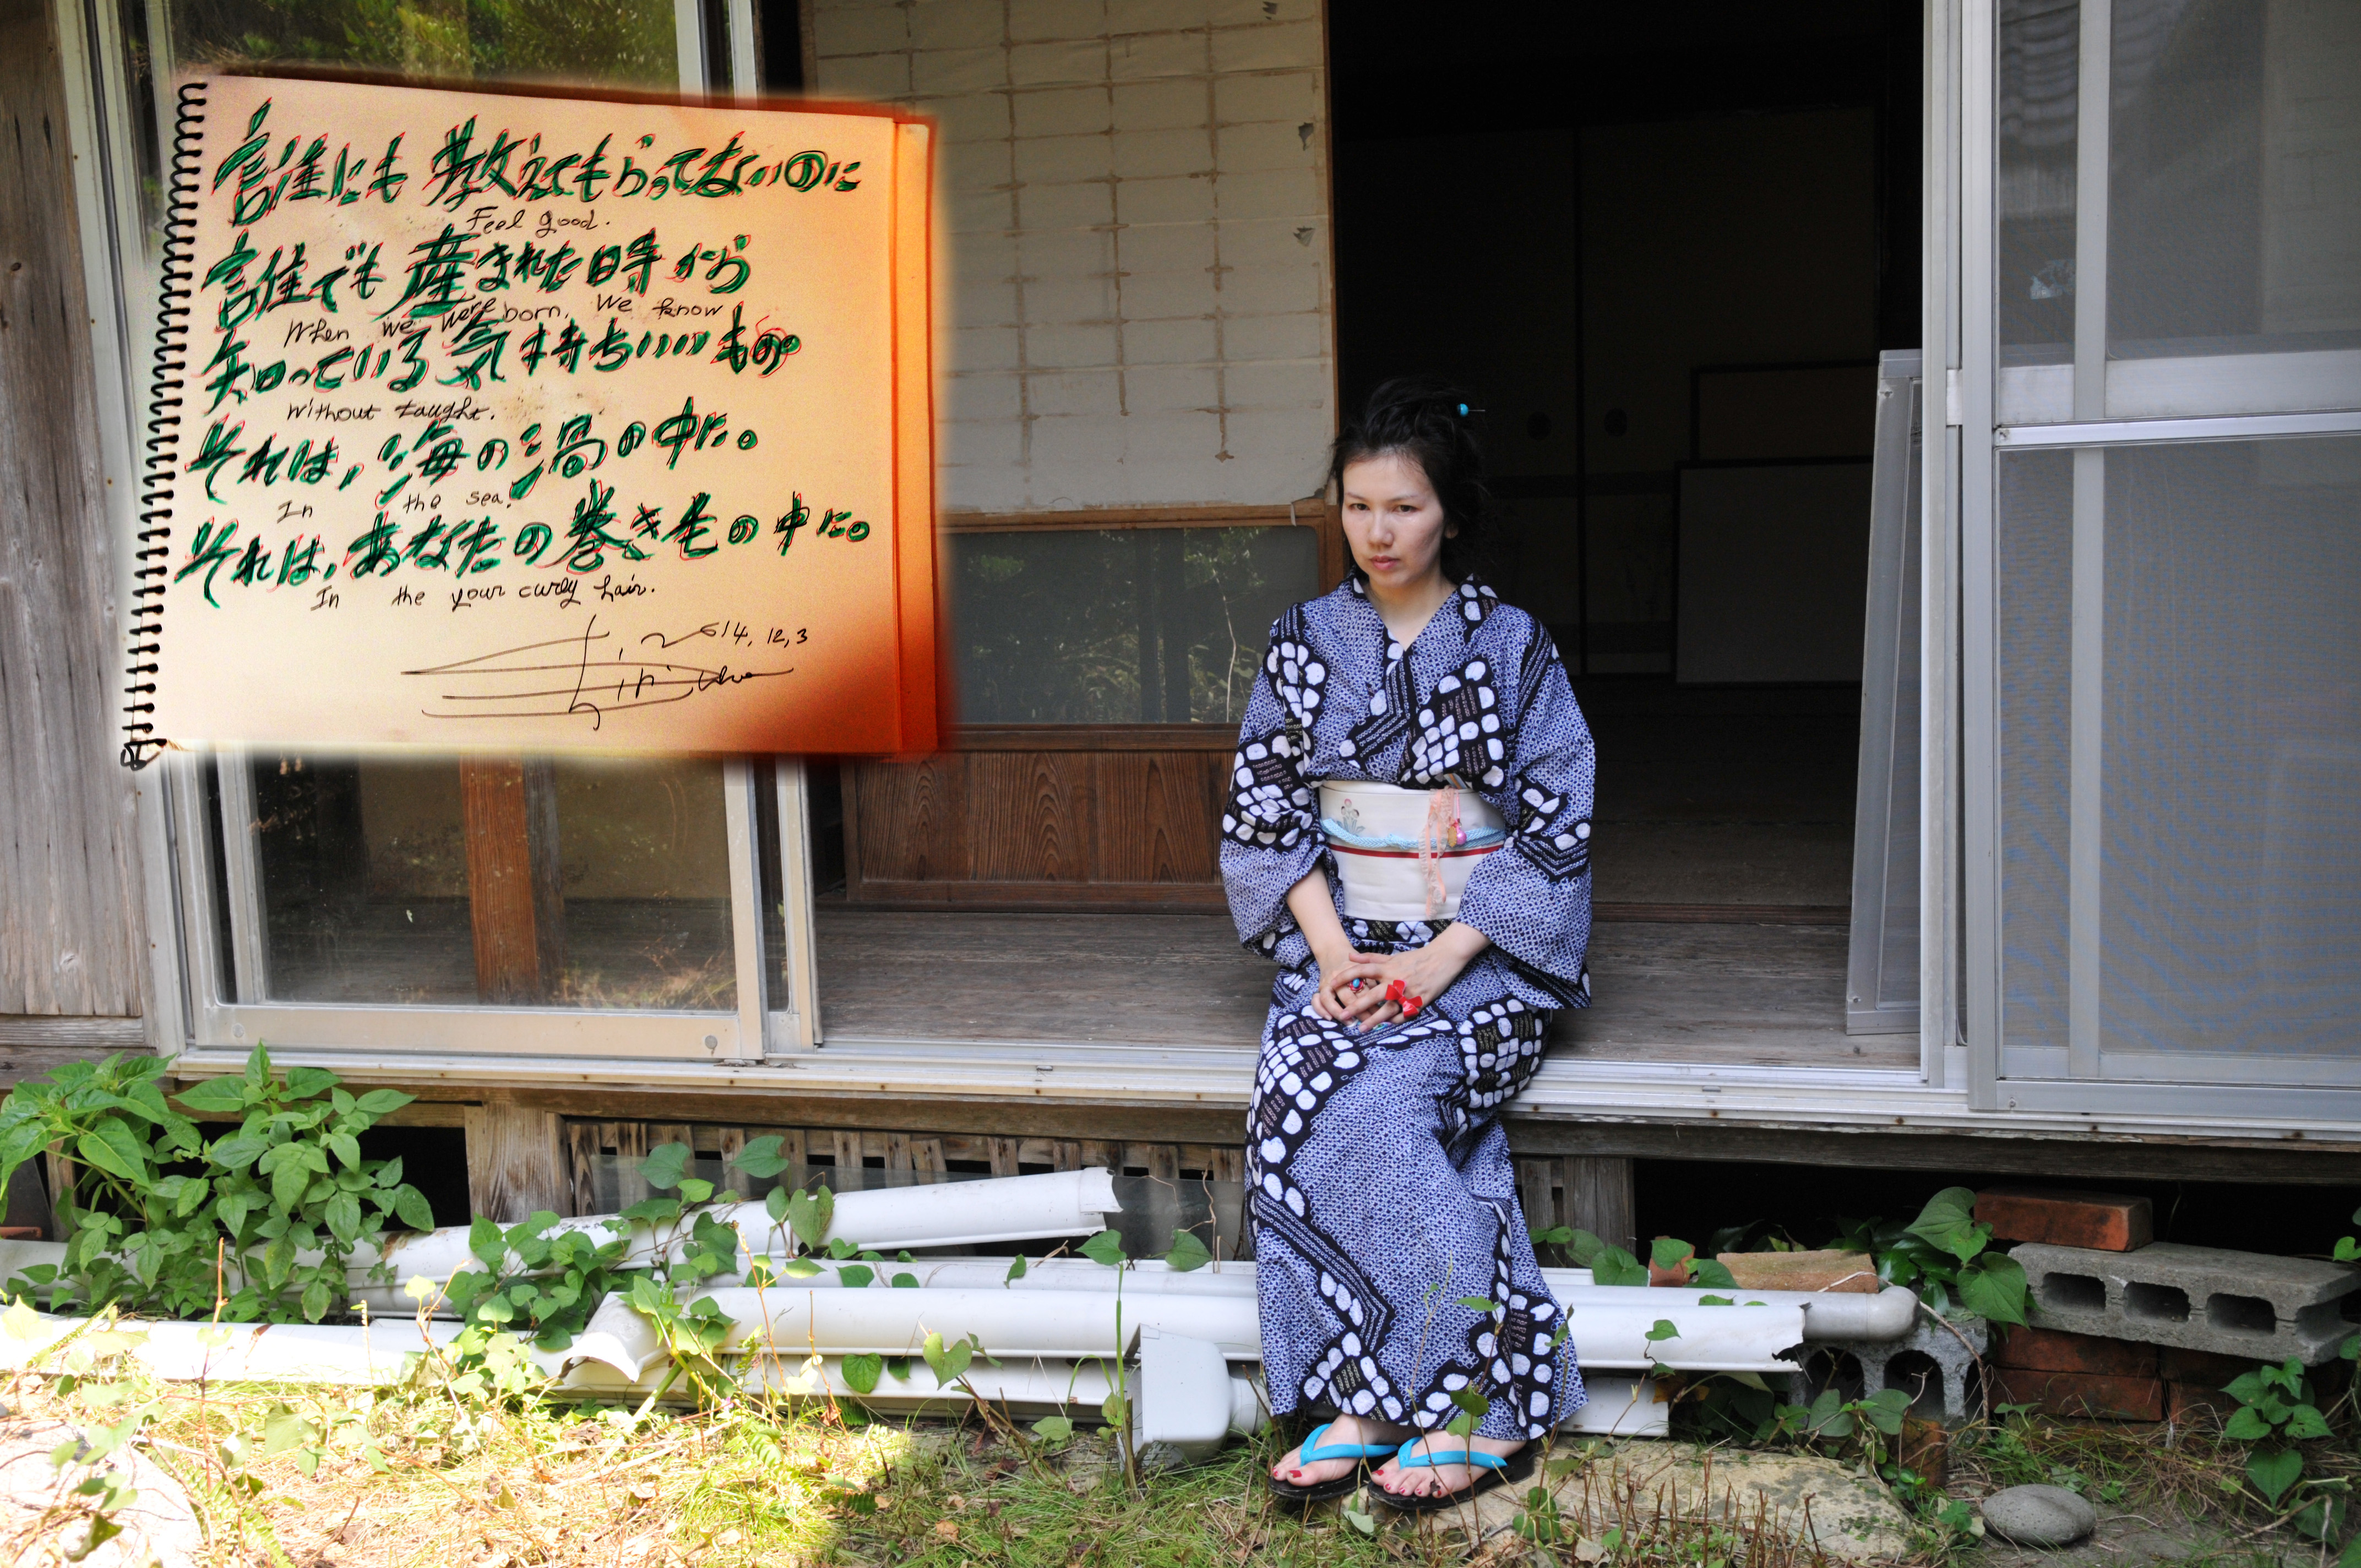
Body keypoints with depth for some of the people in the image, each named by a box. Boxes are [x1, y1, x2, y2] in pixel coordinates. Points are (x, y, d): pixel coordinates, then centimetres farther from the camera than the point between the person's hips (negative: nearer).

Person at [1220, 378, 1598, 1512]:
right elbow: (1263, 811, 6)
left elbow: (1554, 828, -4)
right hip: (1341, 942, 3)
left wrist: (1443, 957, -16)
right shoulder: (1306, 642, 8)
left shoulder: (1512, 648, 0)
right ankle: (1367, 1404, -20)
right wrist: (1331, 950, -9)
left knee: (1381, 1097, -31)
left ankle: (1485, 1411, -19)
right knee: (1297, 1089, -28)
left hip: (1482, 950, -3)